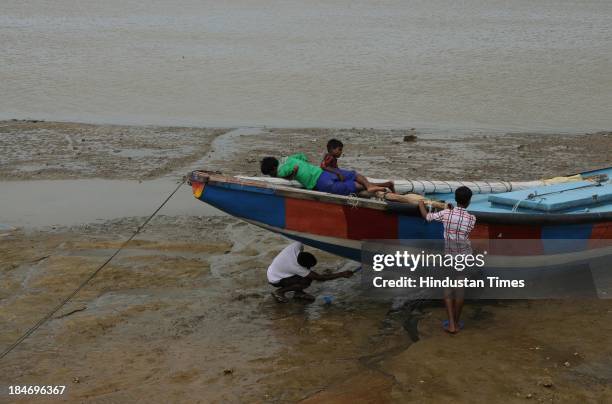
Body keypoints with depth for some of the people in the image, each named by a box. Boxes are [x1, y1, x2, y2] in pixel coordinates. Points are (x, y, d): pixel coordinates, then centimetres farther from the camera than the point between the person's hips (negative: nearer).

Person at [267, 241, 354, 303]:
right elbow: (320, 278, -29)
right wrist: (342, 274, -29)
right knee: (306, 281, -24)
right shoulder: (297, 267, -36)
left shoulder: (296, 245, -25)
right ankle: (280, 292, -8)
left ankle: (298, 292, 6)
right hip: (275, 280, -8)